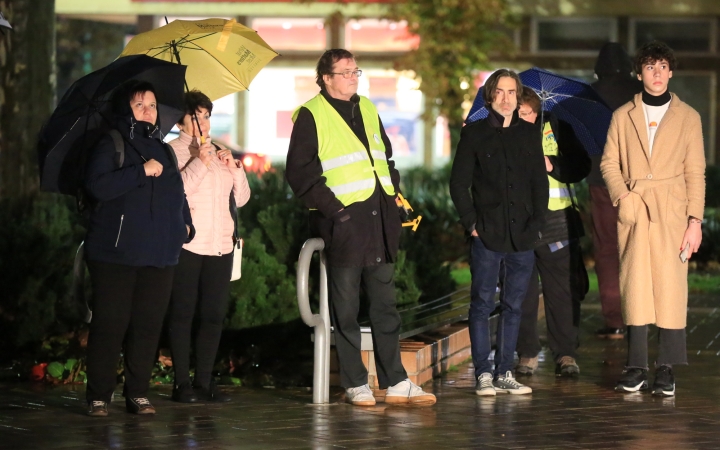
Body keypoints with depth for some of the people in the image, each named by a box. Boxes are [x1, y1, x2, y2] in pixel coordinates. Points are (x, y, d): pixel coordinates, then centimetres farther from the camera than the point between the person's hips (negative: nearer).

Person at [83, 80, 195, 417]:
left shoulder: (164, 151, 19)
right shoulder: (109, 147, -1)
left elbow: (178, 194, 29)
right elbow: (97, 185, -18)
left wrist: (185, 225, 12)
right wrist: (141, 171, -18)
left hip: (159, 256, 5)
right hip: (115, 253, -5)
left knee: (148, 325, 3)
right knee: (110, 323, -5)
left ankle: (138, 393, 10)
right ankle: (99, 396, 1)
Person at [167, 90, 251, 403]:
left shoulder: (218, 153, 18)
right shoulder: (172, 151, 1)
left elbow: (241, 198, 17)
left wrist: (235, 169, 2)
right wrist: (199, 163, -16)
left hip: (220, 245, 6)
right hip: (187, 244, -6)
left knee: (214, 313, 5)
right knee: (183, 312, -3)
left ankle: (204, 380, 11)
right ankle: (182, 382, 0)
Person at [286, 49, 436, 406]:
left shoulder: (367, 109, 17)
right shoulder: (311, 116, -4)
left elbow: (386, 156, 26)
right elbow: (300, 172, -10)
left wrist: (393, 191, 12)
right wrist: (331, 206, -15)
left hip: (379, 219, 7)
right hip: (342, 222, -7)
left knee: (385, 305, 9)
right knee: (346, 309, 0)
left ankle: (395, 382, 13)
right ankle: (355, 386, 5)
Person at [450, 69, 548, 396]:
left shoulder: (529, 134, 12)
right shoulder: (474, 134, 4)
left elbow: (540, 183, 12)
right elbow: (458, 183, 3)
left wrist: (536, 224, 1)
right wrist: (471, 223, -6)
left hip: (522, 235, 3)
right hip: (487, 234, -3)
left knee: (513, 306, 5)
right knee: (482, 304, -3)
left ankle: (504, 373, 10)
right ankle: (483, 374, 0)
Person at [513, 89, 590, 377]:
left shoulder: (556, 129, 3)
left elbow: (581, 166, 3)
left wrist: (551, 165, -13)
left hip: (555, 221, -1)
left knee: (561, 289, -1)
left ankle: (566, 354, 5)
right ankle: (527, 353, 13)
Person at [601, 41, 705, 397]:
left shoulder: (688, 117, 8)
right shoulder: (623, 116, 11)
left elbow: (695, 172, 5)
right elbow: (609, 163, 11)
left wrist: (695, 220, -3)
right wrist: (622, 197, -7)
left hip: (671, 214, -1)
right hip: (633, 213, 1)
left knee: (670, 285, -5)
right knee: (634, 285, -2)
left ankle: (666, 368, -1)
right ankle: (636, 367, 3)